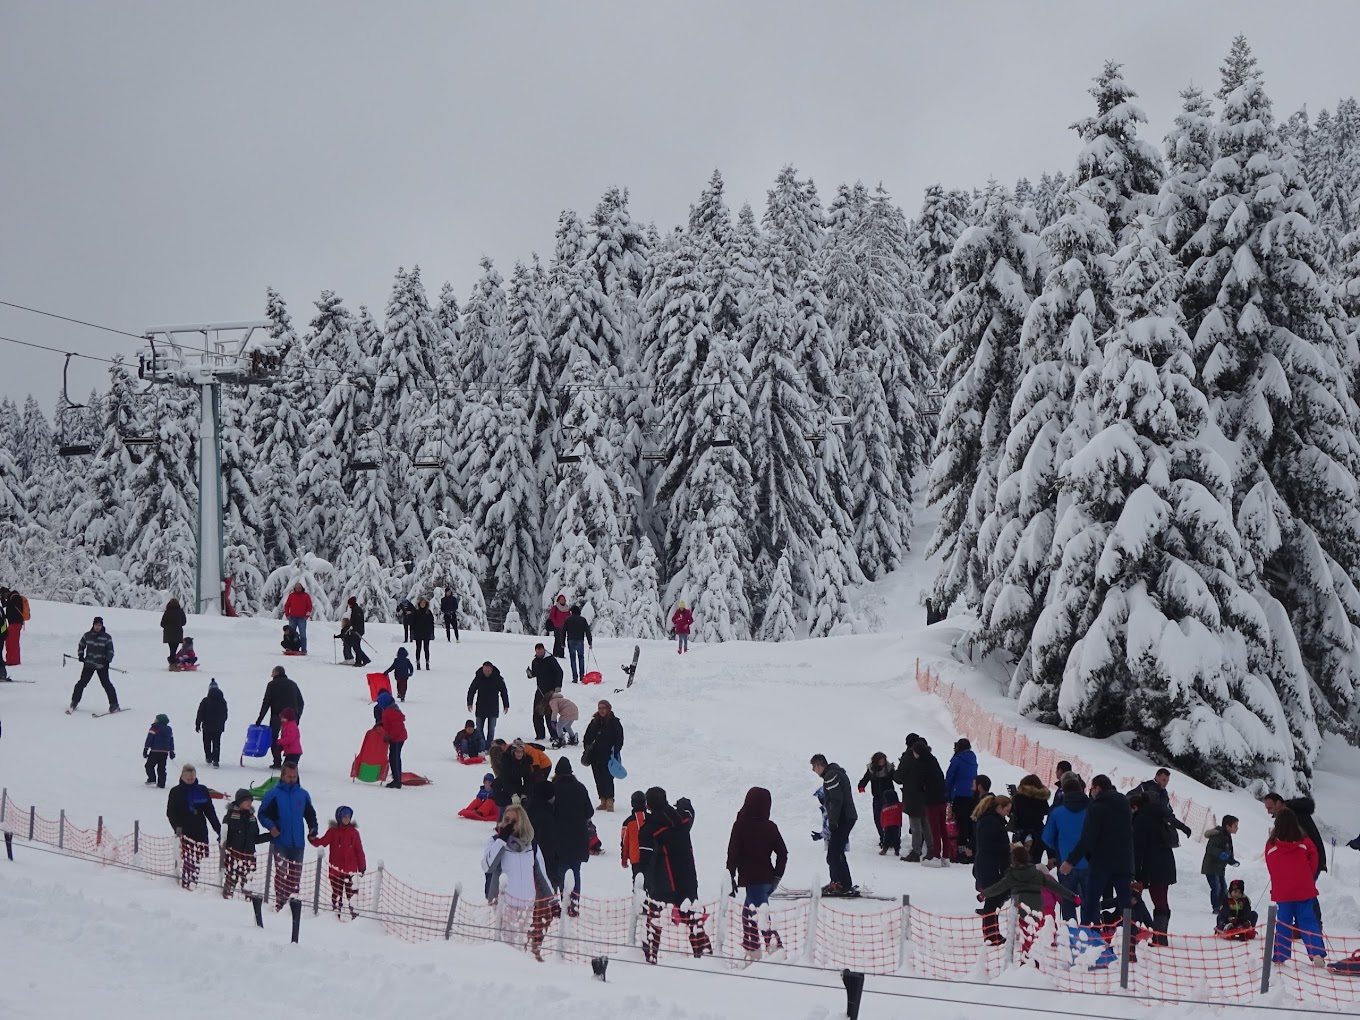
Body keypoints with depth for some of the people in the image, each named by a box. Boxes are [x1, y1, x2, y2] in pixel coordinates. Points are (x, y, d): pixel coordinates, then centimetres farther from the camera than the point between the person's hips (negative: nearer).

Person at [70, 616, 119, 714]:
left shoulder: (107, 637, -2)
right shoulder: (87, 635, 4)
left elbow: (110, 651, 0)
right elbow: (81, 646, 18)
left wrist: (107, 660, -15)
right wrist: (81, 655, 2)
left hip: (102, 665, -2)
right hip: (89, 664, 2)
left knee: (106, 683, -8)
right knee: (82, 683, 0)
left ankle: (114, 705, -1)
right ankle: (74, 703, 14)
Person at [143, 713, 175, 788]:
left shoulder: (154, 729, -5)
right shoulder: (169, 730, 14)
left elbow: (149, 740, -9)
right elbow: (171, 742, 20)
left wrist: (145, 750, -4)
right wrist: (171, 752, 27)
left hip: (155, 751, -6)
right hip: (165, 752, 6)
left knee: (149, 765, 7)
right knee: (161, 768, 10)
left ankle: (152, 779, -6)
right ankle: (161, 783, 6)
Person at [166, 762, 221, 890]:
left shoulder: (202, 791, 8)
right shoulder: (176, 792, 3)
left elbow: (210, 812, 11)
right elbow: (170, 812, 1)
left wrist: (218, 829, 7)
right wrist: (177, 826, -15)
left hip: (200, 830, 3)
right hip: (185, 831, -3)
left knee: (201, 856, -1)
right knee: (187, 857, -14)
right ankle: (186, 883, -13)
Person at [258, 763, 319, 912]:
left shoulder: (303, 795, 10)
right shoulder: (273, 794, 0)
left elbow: (310, 814, 21)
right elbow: (263, 814, 1)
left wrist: (313, 829, 5)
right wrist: (271, 826, -16)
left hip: (298, 843, 4)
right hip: (280, 842, -4)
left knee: (295, 874, 5)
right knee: (281, 873, -14)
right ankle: (280, 903, -11)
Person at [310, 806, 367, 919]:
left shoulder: (354, 832, 5)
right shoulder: (333, 831, 0)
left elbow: (359, 850, 6)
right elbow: (322, 842, -10)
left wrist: (362, 867, 6)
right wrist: (313, 839, -30)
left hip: (350, 869, 1)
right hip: (336, 868, -1)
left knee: (350, 890, 5)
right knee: (337, 891, 6)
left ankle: (353, 910, 9)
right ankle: (336, 910, 13)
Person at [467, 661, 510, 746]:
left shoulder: (498, 679, -6)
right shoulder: (478, 678, -6)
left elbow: (504, 692, 3)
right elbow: (471, 690, 3)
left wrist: (506, 705, 4)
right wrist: (469, 703, -3)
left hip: (493, 709, -1)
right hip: (480, 708, 1)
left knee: (491, 729, 0)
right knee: (479, 729, 2)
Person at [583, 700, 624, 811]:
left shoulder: (614, 722, -2)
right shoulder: (594, 722, 10)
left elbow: (619, 739, -3)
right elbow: (587, 737, 18)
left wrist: (615, 752, -12)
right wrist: (587, 749, 5)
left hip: (609, 756, -5)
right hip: (596, 755, 5)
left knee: (608, 777, -12)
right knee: (599, 778, 5)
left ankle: (610, 802, -10)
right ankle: (603, 802, 12)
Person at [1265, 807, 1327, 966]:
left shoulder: (1271, 845, -6)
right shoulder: (1305, 843, -7)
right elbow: (1313, 865, 2)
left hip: (1281, 892, 0)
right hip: (1304, 891, 0)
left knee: (1283, 924, 10)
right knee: (1308, 921, 4)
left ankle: (1279, 957, 10)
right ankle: (1317, 954, -9)